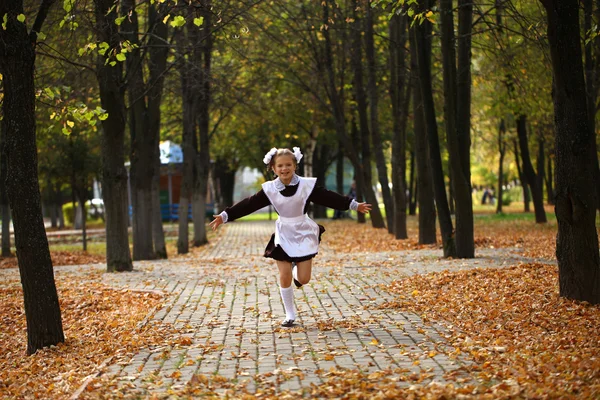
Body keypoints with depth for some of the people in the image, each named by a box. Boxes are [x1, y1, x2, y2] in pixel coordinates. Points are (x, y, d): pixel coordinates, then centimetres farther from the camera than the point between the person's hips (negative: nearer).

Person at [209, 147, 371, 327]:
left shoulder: (307, 185, -11)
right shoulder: (269, 189, -9)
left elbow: (328, 197, -6)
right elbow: (249, 204, -8)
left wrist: (354, 205, -4)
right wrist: (225, 216, -12)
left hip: (303, 234, 0)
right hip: (283, 235, 0)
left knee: (303, 279, -2)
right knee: (284, 277, -2)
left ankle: (296, 267, 37)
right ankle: (289, 315, 14)